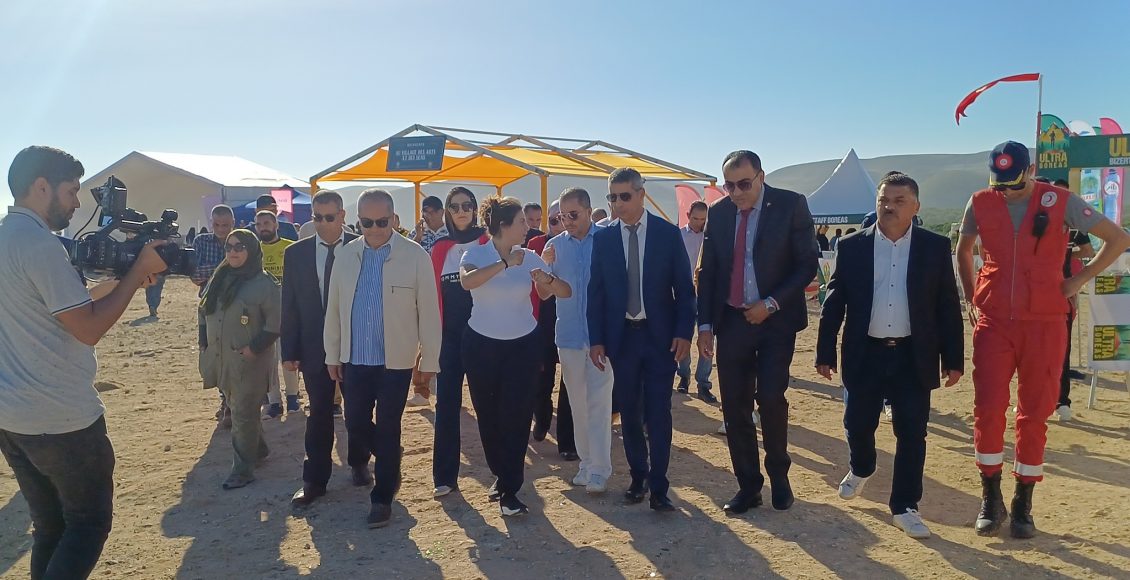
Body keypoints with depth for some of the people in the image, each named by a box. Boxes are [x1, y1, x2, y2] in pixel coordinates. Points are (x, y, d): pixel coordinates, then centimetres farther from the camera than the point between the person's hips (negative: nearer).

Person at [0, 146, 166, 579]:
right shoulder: (39, 243, -17)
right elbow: (89, 328, -20)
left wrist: (128, 279, 7)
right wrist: (137, 271, -12)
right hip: (61, 419, -9)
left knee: (49, 527, 17)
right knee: (90, 523, 5)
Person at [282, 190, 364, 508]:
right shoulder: (296, 253, 0)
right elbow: (289, 306, 1)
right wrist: (289, 351, -2)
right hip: (315, 347, 1)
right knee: (319, 413, 7)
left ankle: (359, 463, 35)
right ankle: (315, 480, 18)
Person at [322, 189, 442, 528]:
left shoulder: (415, 257, -9)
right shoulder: (347, 255, 4)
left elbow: (428, 312, -7)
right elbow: (334, 308, 9)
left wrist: (429, 361, -6)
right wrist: (332, 354, 9)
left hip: (395, 360, -4)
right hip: (355, 358, 4)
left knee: (388, 429, 5)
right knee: (355, 424, 11)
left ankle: (382, 497, 22)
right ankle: (388, 460, 41)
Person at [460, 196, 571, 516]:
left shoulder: (529, 257, -1)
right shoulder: (476, 253, -8)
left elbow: (566, 292, -4)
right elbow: (466, 281, -31)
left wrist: (547, 280, -25)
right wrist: (504, 264, -35)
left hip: (523, 345, 1)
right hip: (481, 344, -1)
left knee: (516, 417, -2)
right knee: (488, 415, 10)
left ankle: (509, 490, 8)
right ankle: (500, 474, 33)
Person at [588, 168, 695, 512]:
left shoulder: (668, 234, -2)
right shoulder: (603, 239, 3)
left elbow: (684, 288, 0)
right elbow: (596, 291, 4)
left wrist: (684, 332, -8)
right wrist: (596, 339, -1)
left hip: (660, 336, -2)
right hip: (621, 337, 2)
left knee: (658, 413, 0)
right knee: (629, 412, 11)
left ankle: (658, 486, 10)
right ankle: (638, 476, 27)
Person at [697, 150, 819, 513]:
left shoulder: (791, 205, -6)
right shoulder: (718, 212, 4)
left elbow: (807, 264, -5)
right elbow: (706, 272, 7)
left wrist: (771, 304, -14)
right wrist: (705, 324, 1)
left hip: (776, 319, -3)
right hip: (730, 320, 3)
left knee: (770, 398, -10)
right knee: (734, 406, 4)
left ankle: (778, 475, 17)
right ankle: (748, 485, 19)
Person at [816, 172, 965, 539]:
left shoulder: (935, 247, 0)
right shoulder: (852, 247, -1)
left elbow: (948, 306, 2)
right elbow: (834, 303, 1)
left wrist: (953, 359, 0)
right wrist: (825, 353, -2)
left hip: (914, 357, 0)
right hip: (864, 355, 0)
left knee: (912, 434, 3)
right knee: (858, 425, 10)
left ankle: (904, 507, 18)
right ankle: (861, 469, 42)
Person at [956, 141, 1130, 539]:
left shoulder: (1061, 202, -3)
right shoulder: (980, 204, 3)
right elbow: (963, 251, 20)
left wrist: (1079, 280, 0)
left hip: (1044, 324, -1)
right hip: (993, 323, 1)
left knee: (1034, 415, 5)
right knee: (987, 409, -6)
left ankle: (1023, 504, 18)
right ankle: (991, 500, 9)